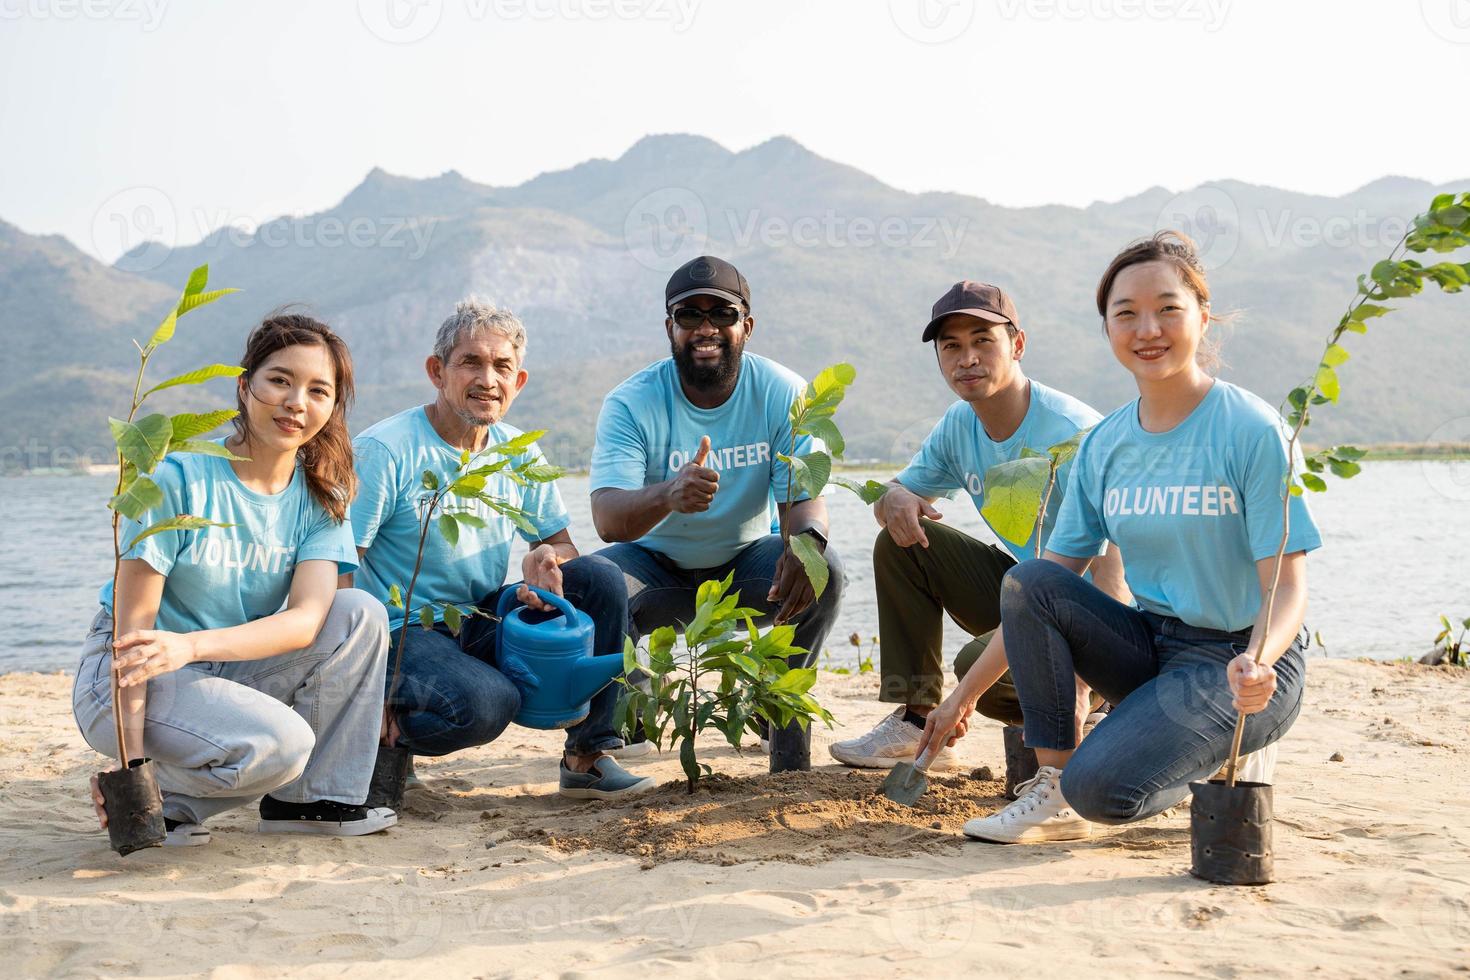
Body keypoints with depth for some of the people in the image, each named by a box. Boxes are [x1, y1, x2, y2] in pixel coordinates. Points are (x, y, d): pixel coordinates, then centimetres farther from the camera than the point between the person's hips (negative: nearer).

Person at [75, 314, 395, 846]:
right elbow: (133, 622, -18)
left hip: (232, 672, 6)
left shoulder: (320, 498, -3)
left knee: (360, 613, -16)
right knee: (280, 742, -31)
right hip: (130, 680, -5)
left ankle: (311, 799, -5)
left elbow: (307, 619, -19)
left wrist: (192, 645, -36)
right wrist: (131, 757, -27)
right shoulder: (180, 477, -17)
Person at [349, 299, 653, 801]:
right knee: (485, 704, -35)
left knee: (600, 577, -12)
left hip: (482, 625, 6)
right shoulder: (384, 451, -15)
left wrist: (546, 557, -16)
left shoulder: (520, 454, 4)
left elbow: (560, 544, 11)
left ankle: (587, 756, -5)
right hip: (402, 631, -6)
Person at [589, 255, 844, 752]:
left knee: (824, 570, -27)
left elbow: (803, 499, -18)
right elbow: (608, 519, -31)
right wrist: (667, 495, -55)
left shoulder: (784, 394, -13)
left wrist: (805, 542, -44)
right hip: (656, 566, -1)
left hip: (745, 564, 1)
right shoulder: (631, 403, -19)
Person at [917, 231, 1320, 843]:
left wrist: (1255, 662, -38)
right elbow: (1045, 593, 5)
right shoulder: (1103, 447, 3)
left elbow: (1288, 589, -16)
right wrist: (966, 694, 1)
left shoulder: (1253, 431, -13)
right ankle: (1054, 792, -11)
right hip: (1151, 648, 6)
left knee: (1101, 788, -27)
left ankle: (1227, 762, 5)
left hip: (1241, 662, -6)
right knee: (1026, 581, -19)